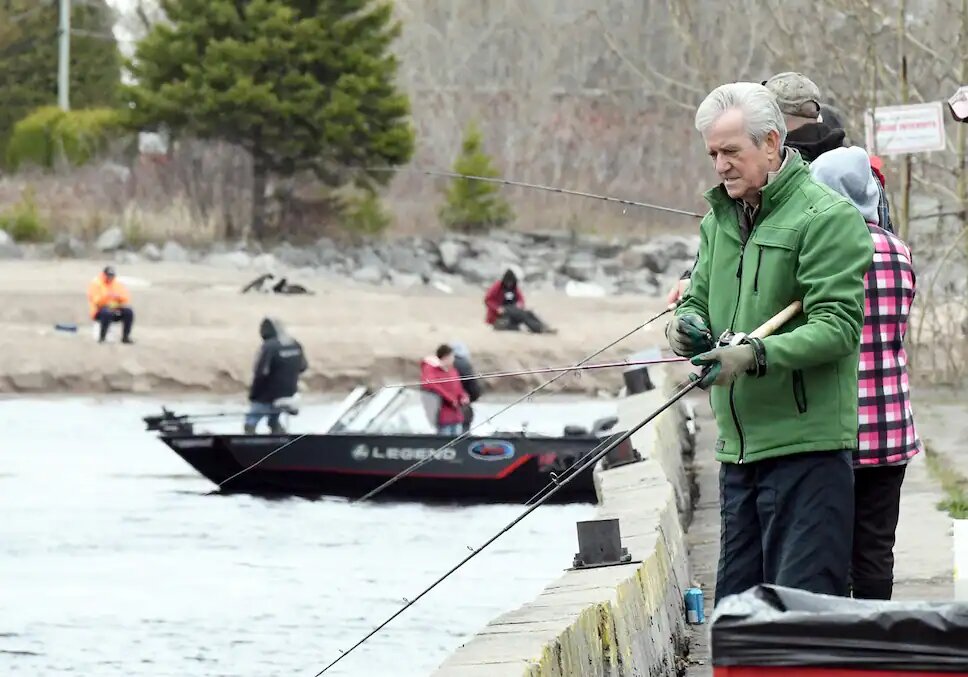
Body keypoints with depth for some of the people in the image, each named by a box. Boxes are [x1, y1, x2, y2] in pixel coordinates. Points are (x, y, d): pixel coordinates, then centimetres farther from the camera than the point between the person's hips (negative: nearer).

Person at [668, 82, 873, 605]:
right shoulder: (718, 221, 16)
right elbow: (698, 300, 21)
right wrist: (686, 326, -4)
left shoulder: (827, 217, -10)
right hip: (737, 446, 8)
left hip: (806, 445, -8)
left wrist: (756, 355, -29)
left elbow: (837, 326, -17)